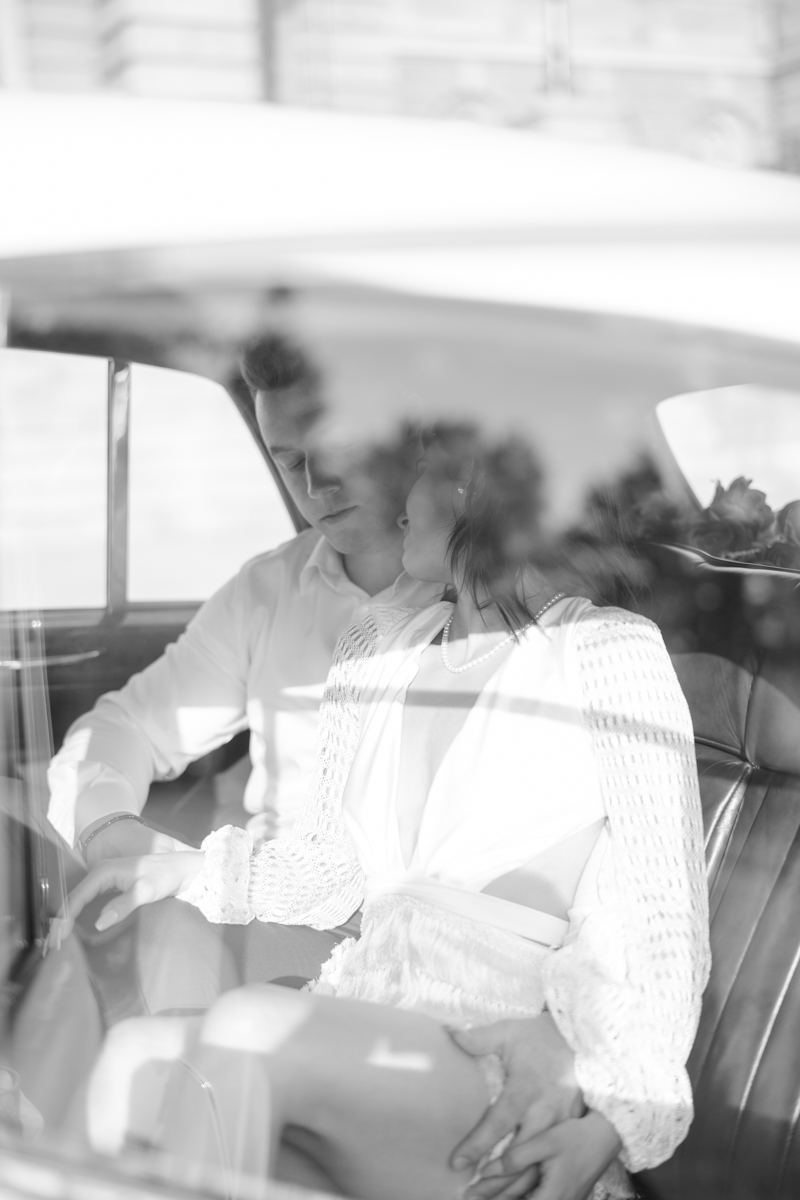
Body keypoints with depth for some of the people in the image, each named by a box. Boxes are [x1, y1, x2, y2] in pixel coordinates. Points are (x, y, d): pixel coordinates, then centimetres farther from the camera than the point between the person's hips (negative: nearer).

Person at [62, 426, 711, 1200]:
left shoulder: (608, 652, -4)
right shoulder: (376, 650, 14)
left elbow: (662, 916, -7)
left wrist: (617, 1118, -20)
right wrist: (184, 871, 4)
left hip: (511, 1067, -5)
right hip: (358, 1031, 5)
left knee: (246, 1031, -30)